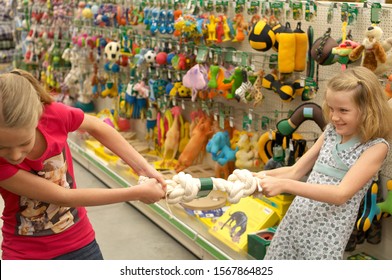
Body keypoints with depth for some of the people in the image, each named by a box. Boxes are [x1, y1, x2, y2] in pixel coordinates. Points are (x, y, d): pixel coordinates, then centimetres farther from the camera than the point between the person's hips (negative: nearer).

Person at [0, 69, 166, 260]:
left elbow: (97, 127, 0)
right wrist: (137, 193, -22)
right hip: (25, 254, -3)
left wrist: (143, 168, -9)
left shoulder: (53, 114, -21)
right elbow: (62, 197, -26)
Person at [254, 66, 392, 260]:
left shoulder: (376, 147, -12)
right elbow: (295, 172, 9)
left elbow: (341, 194, -22)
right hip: (294, 220, 6)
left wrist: (284, 185, -29)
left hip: (328, 233, -5)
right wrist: (264, 176, -11)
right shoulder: (331, 132, 7)